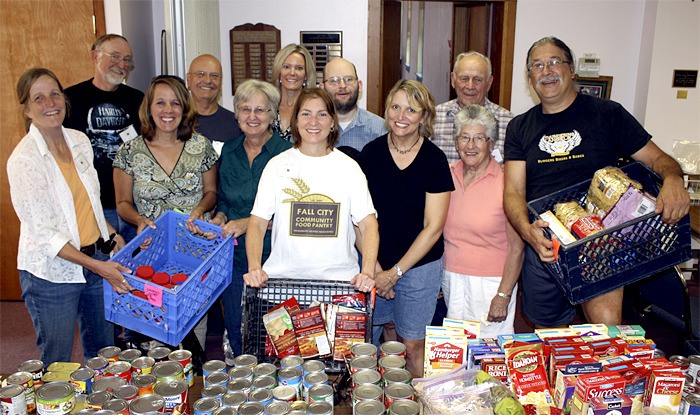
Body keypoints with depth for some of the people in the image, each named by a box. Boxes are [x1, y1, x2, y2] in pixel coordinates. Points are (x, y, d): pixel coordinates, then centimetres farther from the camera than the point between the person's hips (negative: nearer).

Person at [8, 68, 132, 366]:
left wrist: (111, 235, 7)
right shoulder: (24, 160, -17)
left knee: (103, 349, 20)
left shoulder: (80, 141, 3)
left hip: (97, 257, 6)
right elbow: (44, 234, -19)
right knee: (56, 362, 10)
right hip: (51, 272, -6)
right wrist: (96, 266, -23)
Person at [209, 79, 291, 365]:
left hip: (271, 254, -4)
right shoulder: (229, 150, 8)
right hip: (234, 253, 5)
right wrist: (220, 217, -2)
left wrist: (248, 223, -17)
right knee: (234, 328, 14)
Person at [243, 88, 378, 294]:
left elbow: (368, 224, 0)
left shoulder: (348, 167, 5)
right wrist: (255, 268, -13)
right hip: (283, 276, 0)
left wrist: (367, 272, -15)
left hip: (339, 278, 0)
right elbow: (257, 223, 3)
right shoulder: (277, 165, 5)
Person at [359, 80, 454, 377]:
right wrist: (373, 266, -8)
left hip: (420, 265, -2)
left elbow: (433, 227, -8)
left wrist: (395, 272, -9)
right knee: (364, 338, 10)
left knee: (412, 345, 5)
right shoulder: (371, 153, -2)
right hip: (374, 263, 2)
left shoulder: (434, 159, -8)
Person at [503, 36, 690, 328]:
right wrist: (528, 231, -21)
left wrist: (673, 180, -20)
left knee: (606, 321, -26)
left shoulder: (608, 114, 4)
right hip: (542, 246, 3)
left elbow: (656, 158, 6)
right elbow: (513, 192, 0)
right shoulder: (520, 128, 8)